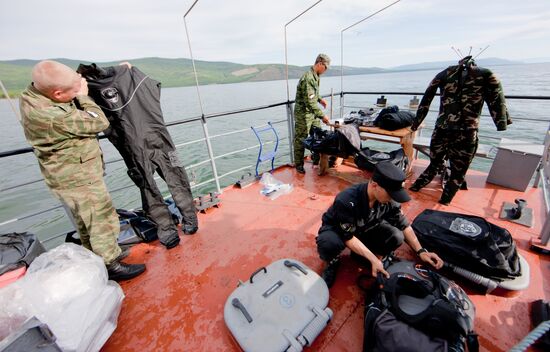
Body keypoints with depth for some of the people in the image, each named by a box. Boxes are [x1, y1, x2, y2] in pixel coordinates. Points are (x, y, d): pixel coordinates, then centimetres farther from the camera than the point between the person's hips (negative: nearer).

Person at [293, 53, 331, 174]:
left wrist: (320, 99, 9)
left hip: (313, 113, 10)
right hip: (303, 114, -10)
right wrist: (322, 115, -23)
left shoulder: (315, 76, 10)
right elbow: (310, 102, -26)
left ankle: (317, 159, 32)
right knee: (300, 140, 1)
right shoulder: (308, 78, -22)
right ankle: (299, 164, 14)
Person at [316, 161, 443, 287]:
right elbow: (348, 237, -31)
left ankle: (361, 255, 6)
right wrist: (373, 259, -35)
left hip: (364, 229, 5)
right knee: (329, 244, -40)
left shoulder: (389, 201, -19)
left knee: (396, 237, -21)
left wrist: (421, 251, -14)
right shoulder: (346, 200, -37)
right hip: (337, 229, -5)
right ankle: (333, 262, -2)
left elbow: (403, 225, -5)